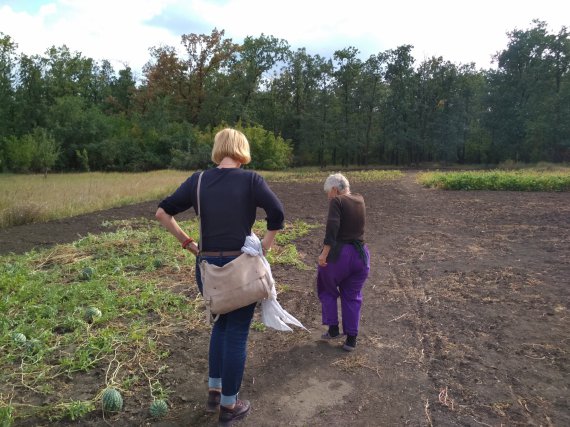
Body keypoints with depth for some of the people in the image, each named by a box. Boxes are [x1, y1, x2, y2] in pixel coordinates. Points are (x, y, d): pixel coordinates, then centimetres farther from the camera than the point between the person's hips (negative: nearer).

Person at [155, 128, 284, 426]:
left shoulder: (198, 180, 1)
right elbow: (277, 215, -18)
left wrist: (187, 243, 5)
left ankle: (213, 392, 35)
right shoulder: (250, 179, -8)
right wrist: (264, 247, -7)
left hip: (207, 266, 4)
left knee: (221, 324, 26)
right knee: (237, 333, 10)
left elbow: (162, 213, 1)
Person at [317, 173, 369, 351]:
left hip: (338, 253, -5)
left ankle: (333, 329, 19)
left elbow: (332, 227, -24)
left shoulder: (337, 201, -10)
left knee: (328, 290, 18)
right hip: (360, 254, 5)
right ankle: (351, 338, 18)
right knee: (352, 296, 15)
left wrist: (324, 253, -26)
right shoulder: (360, 200, 8)